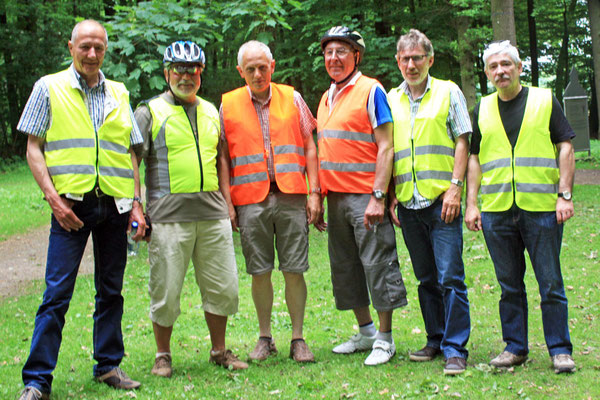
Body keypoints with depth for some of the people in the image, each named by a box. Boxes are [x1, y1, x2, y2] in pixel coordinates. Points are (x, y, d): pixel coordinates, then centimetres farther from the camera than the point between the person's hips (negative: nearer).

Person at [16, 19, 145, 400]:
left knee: (111, 290, 9)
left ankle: (109, 365, 21)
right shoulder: (49, 88, 4)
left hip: (115, 204, 4)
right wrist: (54, 198, -10)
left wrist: (136, 203, 6)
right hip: (72, 204, -4)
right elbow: (34, 149, 1)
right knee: (57, 293, -7)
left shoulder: (119, 94, 14)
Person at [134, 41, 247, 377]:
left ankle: (220, 350, 22)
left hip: (212, 214, 4)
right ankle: (163, 356, 16)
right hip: (169, 215, -4)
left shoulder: (211, 112, 17)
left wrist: (227, 204, 17)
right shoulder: (150, 112, 2)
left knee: (224, 287, 6)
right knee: (166, 290, 0)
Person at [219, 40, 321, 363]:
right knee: (259, 272, 4)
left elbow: (309, 147, 9)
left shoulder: (292, 99, 9)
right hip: (250, 200, 0)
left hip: (290, 197, 0)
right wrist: (227, 201, 1)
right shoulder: (228, 105, 8)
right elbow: (223, 157, 8)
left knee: (294, 270, 0)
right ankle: (264, 338, 17)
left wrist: (314, 192, 2)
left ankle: (298, 339, 9)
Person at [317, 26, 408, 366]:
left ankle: (385, 338, 6)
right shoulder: (326, 99, 16)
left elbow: (386, 147, -12)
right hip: (336, 197, 8)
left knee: (377, 264, -3)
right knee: (345, 266, 13)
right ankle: (366, 331, 26)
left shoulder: (371, 91, -6)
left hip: (365, 197, -8)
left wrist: (378, 197, -19)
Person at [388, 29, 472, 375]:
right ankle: (436, 339, 22)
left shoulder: (448, 92, 4)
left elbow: (462, 142, 0)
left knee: (450, 277, -7)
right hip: (408, 203, 4)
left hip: (442, 200, -4)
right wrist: (391, 195, 7)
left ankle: (456, 349, -2)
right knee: (426, 278, 11)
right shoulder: (391, 99, 13)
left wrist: (455, 188, -10)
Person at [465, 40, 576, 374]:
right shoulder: (482, 110, 13)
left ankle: (560, 349, 9)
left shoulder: (544, 100, 5)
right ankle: (515, 347, 19)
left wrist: (565, 195, -6)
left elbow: (565, 147, 3)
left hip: (542, 208, -3)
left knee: (551, 283, -1)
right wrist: (472, 204, 7)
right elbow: (475, 159, 16)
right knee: (509, 284, 9)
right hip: (496, 210, 3)